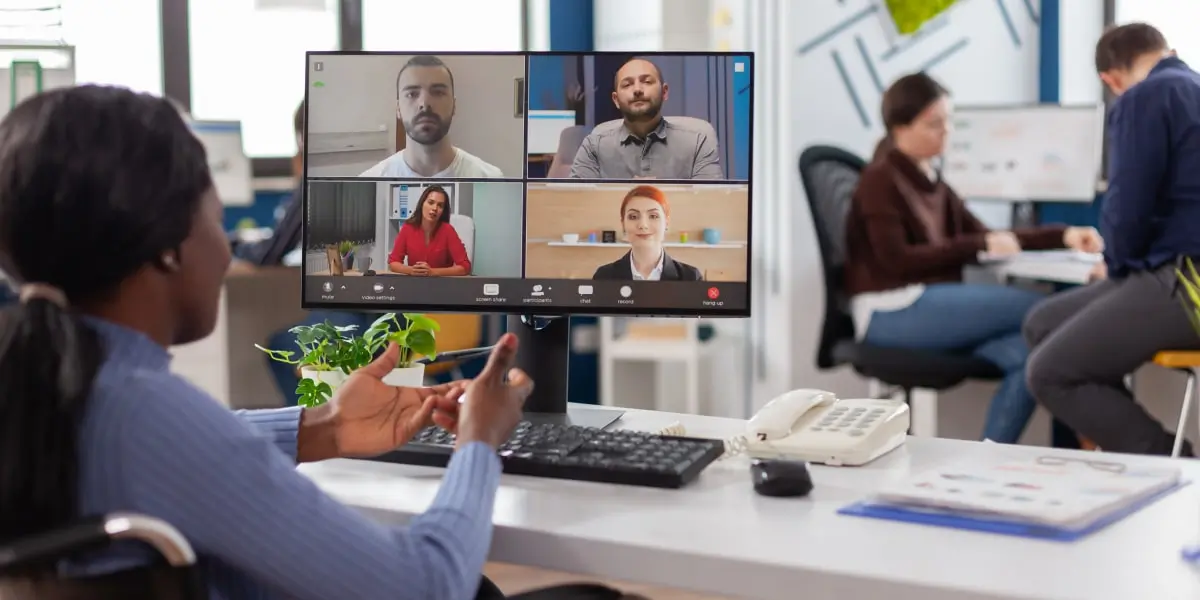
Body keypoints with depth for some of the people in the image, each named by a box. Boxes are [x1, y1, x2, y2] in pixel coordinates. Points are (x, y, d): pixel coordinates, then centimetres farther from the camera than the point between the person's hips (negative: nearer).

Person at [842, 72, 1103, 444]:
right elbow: (897, 260, -13)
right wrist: (979, 245, -13)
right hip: (892, 313, -7)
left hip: (930, 301, 7)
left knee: (1027, 353, -21)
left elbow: (984, 238, 19)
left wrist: (1061, 236, 7)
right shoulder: (880, 180, -3)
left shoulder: (931, 181, 20)